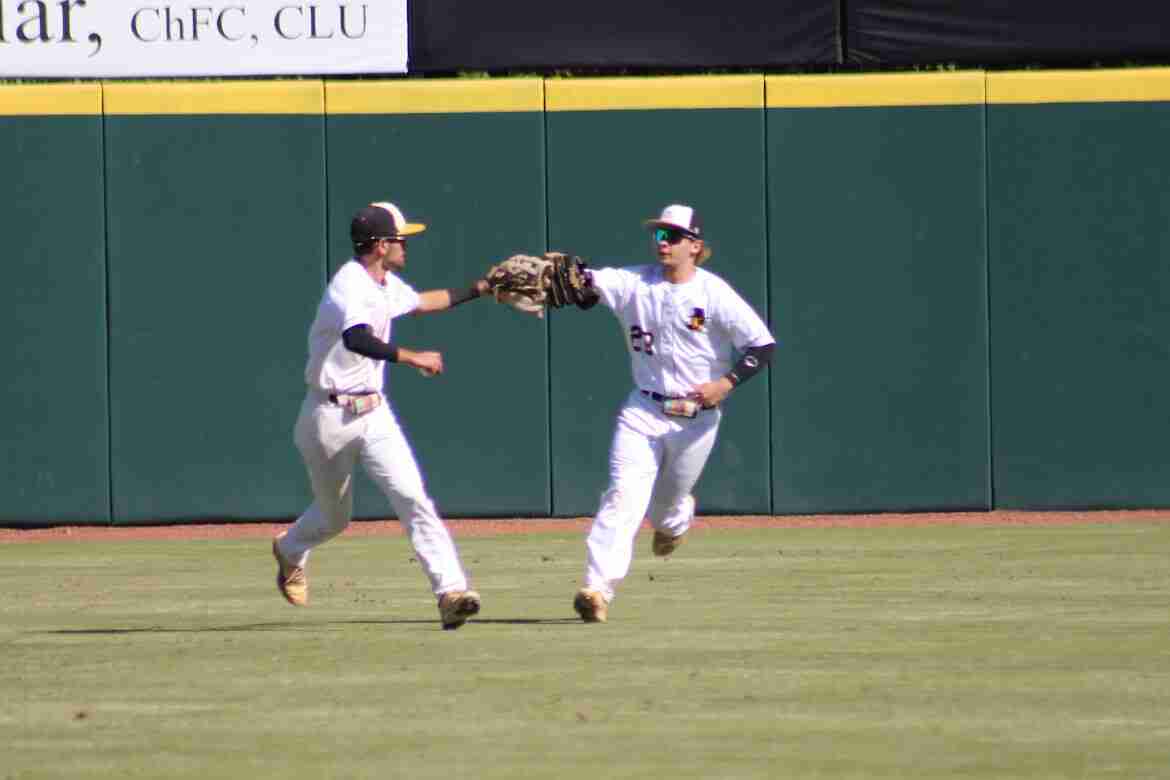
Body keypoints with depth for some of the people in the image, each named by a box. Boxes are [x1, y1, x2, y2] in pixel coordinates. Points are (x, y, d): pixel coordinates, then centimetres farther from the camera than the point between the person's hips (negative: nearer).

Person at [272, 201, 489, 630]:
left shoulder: (388, 285, 6)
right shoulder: (349, 285, -22)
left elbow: (422, 302, 29)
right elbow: (356, 339, -42)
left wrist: (480, 288, 28)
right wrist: (411, 357, -46)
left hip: (374, 414, 6)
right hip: (330, 417, -6)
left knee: (412, 496, -12)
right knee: (334, 516, 12)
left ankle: (451, 592, -21)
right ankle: (290, 551, 46)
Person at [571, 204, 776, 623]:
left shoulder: (715, 294, -10)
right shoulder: (635, 283, -3)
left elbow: (762, 345, -9)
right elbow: (589, 283, -20)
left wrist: (726, 384, -21)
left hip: (696, 415, -1)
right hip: (644, 411, 1)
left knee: (667, 502, 14)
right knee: (624, 495, -14)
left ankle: (674, 520, 53)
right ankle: (598, 587, -19)